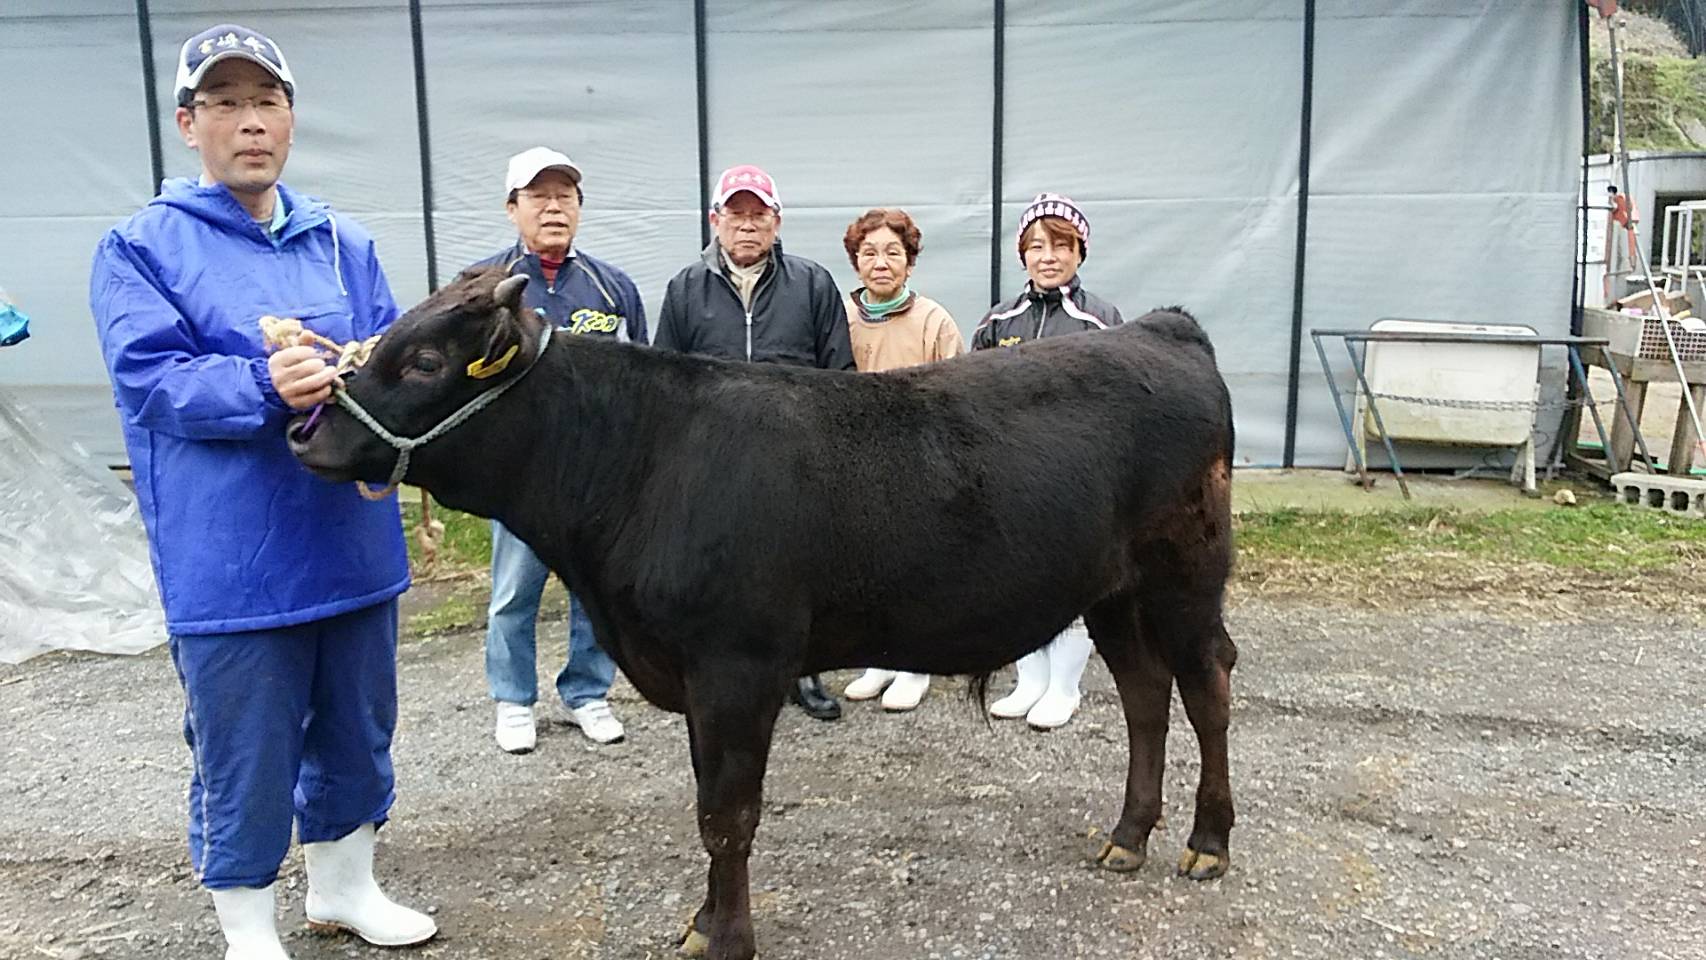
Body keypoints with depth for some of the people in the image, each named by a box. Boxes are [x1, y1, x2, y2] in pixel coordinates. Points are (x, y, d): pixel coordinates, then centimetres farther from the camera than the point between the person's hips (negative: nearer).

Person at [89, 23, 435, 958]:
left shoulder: (343, 242, 11)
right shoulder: (139, 248, -2)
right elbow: (153, 381, -14)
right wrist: (265, 385, -31)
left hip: (353, 546, 5)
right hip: (231, 563, -4)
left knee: (355, 728, 17)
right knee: (244, 756, 6)